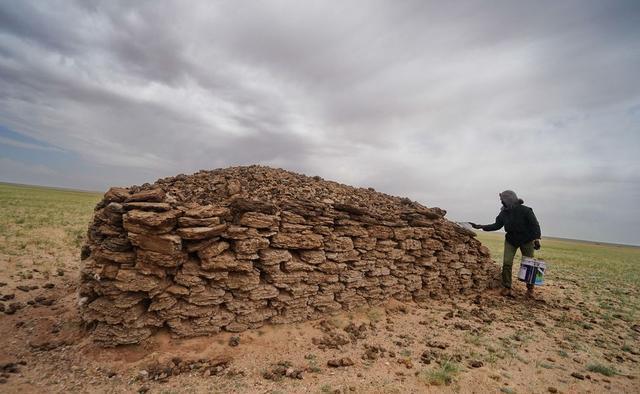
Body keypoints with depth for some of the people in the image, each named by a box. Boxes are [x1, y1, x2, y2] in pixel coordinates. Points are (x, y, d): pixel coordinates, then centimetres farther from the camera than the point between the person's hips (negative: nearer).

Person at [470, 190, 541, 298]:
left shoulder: (525, 210, -18)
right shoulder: (504, 213, -4)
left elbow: (535, 225, -16)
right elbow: (496, 225, 3)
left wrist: (537, 238, -23)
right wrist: (480, 226, -4)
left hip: (527, 241, -4)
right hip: (511, 240, 4)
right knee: (507, 263, -6)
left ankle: (530, 289, 19)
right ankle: (507, 288, -2)